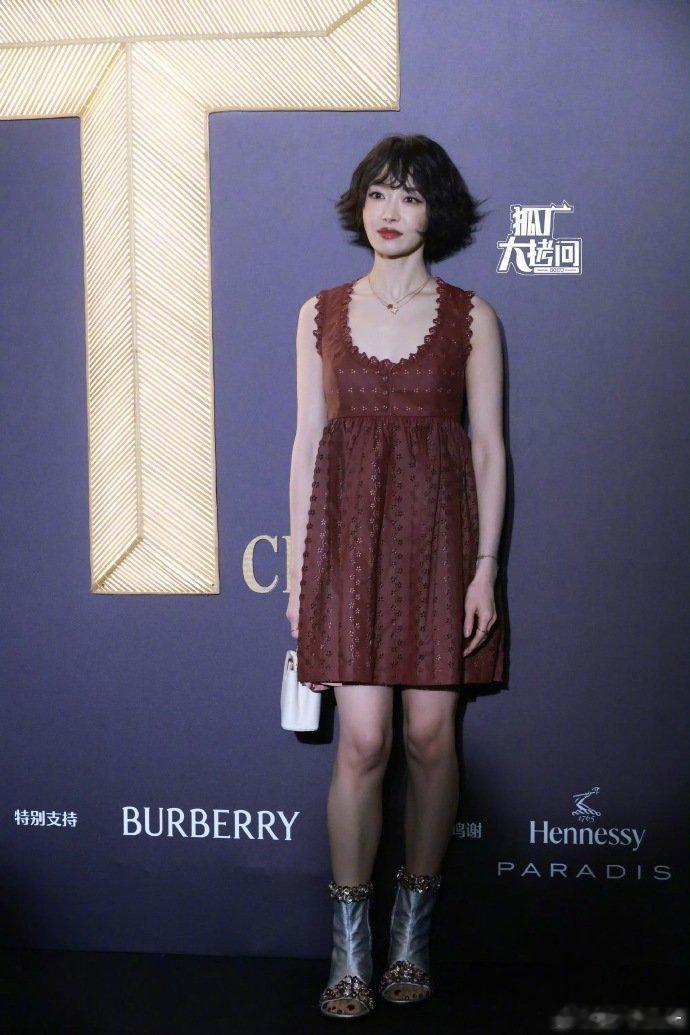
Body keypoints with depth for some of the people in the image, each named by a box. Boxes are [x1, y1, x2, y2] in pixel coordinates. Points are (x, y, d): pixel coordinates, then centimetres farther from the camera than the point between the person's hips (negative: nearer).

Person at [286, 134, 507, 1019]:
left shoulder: (470, 317, 5)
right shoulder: (322, 314, 9)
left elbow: (488, 445, 3)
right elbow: (307, 440, 8)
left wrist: (486, 565, -4)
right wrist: (298, 565, 4)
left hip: (439, 534, 0)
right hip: (351, 534, 0)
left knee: (431, 737, 3)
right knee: (364, 741, -6)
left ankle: (413, 930, 21)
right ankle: (350, 943, 9)